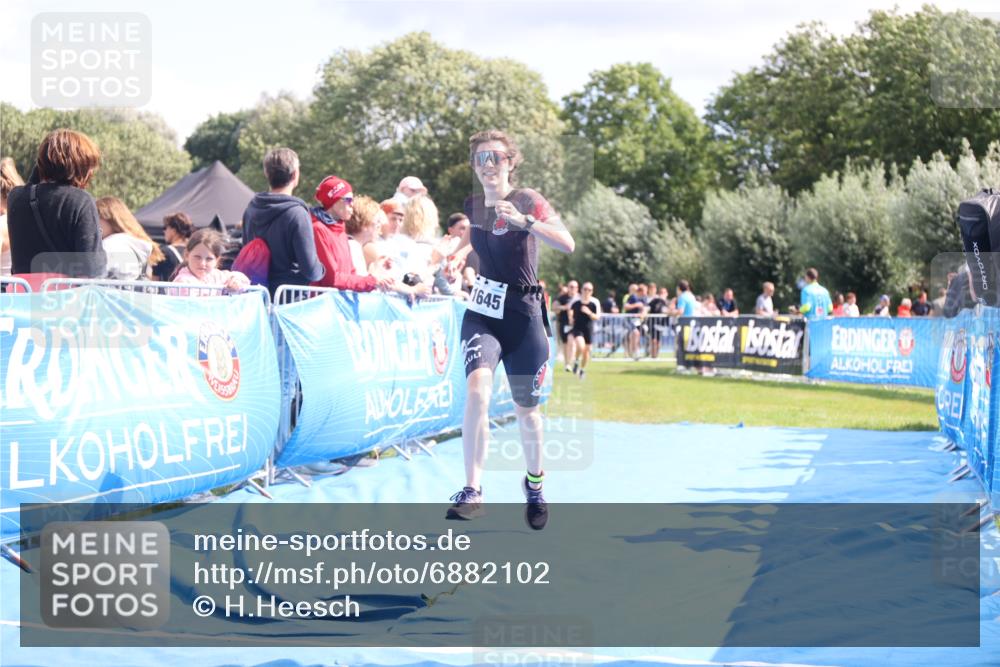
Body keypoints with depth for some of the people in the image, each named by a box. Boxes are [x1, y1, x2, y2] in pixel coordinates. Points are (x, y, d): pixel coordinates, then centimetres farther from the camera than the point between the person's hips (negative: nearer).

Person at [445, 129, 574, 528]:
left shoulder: (527, 200, -10)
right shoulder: (473, 206, 3)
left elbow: (567, 244, -26)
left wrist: (525, 221, -36)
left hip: (523, 319, -2)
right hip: (481, 315, 2)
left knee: (526, 409, 9)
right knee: (477, 388, -23)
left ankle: (534, 482, 37)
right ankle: (472, 491, -26)